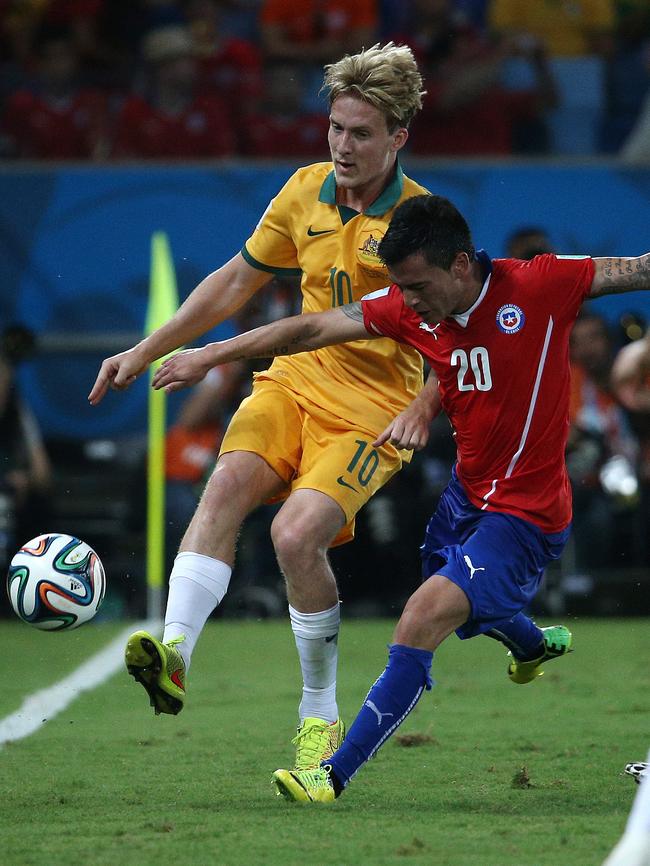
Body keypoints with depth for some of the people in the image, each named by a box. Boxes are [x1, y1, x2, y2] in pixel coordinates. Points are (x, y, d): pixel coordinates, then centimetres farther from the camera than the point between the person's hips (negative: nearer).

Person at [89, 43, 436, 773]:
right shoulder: (304, 193, 5)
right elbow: (236, 281, 16)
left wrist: (422, 408, -21)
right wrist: (145, 352, 14)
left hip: (373, 410, -4)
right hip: (294, 379, 4)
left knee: (297, 534, -24)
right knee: (227, 484, -25)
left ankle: (320, 714, -5)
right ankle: (175, 649, -41)